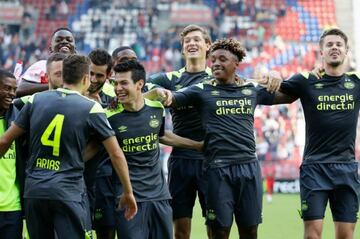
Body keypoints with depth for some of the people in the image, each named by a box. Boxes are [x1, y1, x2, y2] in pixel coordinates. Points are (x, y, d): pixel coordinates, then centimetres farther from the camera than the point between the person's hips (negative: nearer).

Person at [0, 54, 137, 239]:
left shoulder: (36, 100, 7)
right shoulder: (91, 108, -1)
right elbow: (116, 155, -1)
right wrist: (128, 193, 9)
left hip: (33, 189, 4)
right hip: (68, 193, -4)